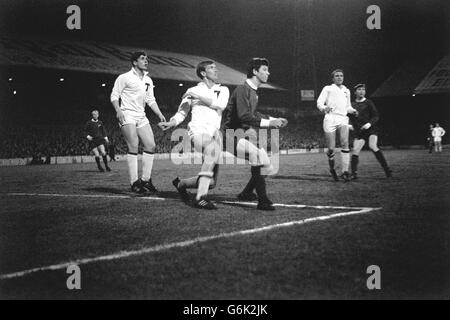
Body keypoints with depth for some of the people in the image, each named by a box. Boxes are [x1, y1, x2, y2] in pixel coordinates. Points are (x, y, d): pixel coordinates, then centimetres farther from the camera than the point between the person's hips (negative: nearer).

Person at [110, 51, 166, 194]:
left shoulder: (148, 80, 17)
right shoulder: (124, 78, -3)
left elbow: (150, 100, 20)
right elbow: (114, 96, -3)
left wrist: (159, 114, 8)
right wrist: (118, 111, -19)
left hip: (141, 117, 7)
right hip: (127, 115, -7)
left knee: (150, 145, -1)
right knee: (133, 147, -15)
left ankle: (145, 179, 7)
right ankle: (134, 182, -13)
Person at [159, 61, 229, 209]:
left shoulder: (223, 90, 19)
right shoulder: (193, 90, 16)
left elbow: (220, 105, -2)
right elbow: (182, 113, 15)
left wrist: (198, 97, -4)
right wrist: (171, 123, -6)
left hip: (215, 133, 4)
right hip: (199, 130, -4)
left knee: (211, 182, 3)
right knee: (212, 151, -38)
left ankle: (181, 183, 29)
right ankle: (201, 197, -39)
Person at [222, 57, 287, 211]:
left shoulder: (253, 92, 14)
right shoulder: (242, 90, -16)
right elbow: (244, 116, -26)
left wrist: (273, 119, 15)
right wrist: (267, 123, -26)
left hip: (245, 135, 10)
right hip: (234, 137, -10)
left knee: (267, 166, 7)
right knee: (258, 155, -29)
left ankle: (246, 194, 25)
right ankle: (263, 201, -24)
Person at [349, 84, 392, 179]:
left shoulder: (368, 103, 4)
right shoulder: (352, 105, 11)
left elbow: (376, 116, -1)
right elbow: (351, 119, 19)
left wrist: (369, 123, -17)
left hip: (371, 129, -3)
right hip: (359, 132, 3)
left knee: (372, 146, -24)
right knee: (355, 151, -10)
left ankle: (387, 170, -19)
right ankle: (354, 174, 0)